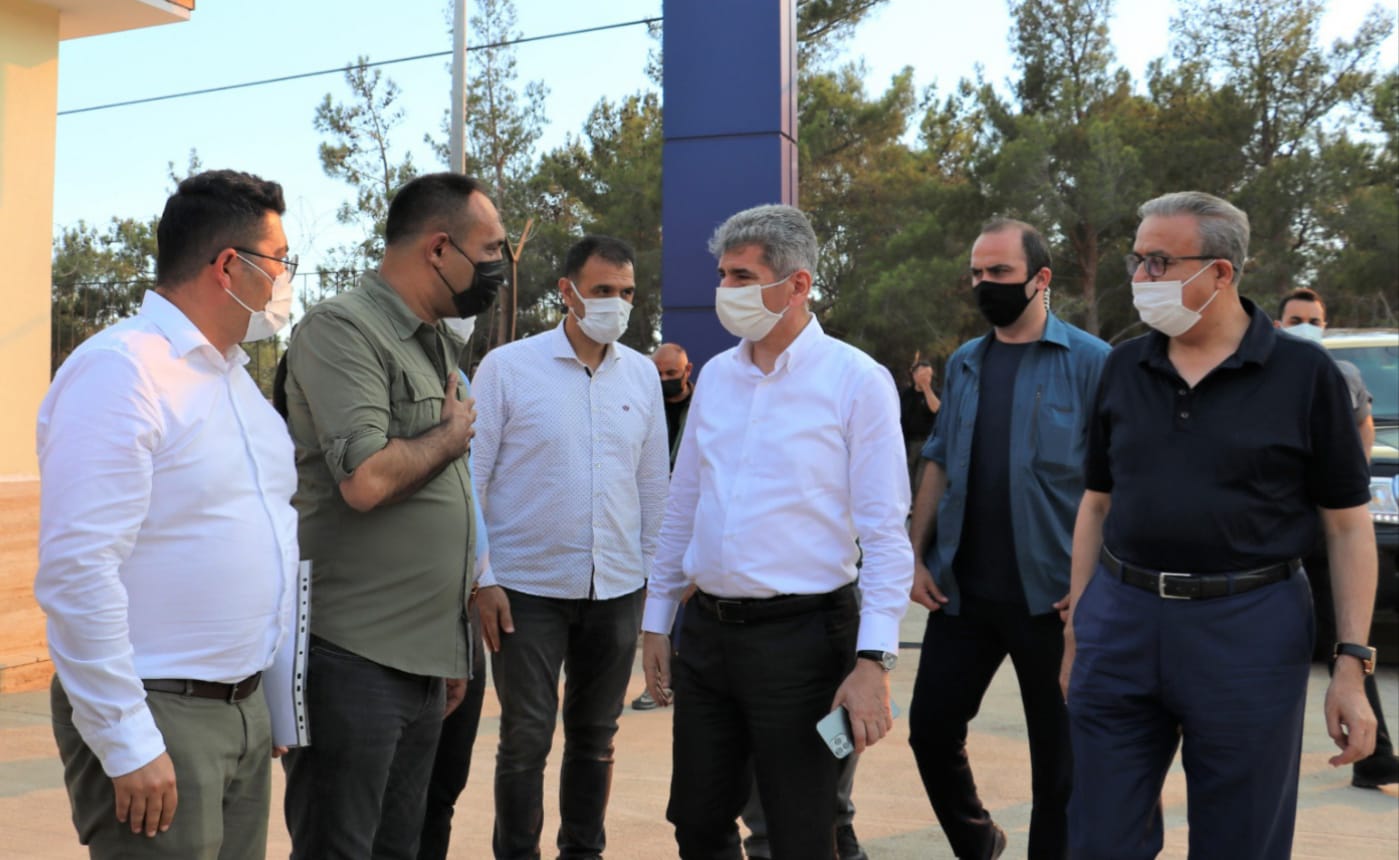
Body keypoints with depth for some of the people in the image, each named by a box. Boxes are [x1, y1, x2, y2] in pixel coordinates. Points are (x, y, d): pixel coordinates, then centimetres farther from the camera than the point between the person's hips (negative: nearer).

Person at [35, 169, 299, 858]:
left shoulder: (236, 375, 13)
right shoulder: (119, 369, -15)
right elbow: (77, 570, -22)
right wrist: (129, 745, -21)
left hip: (245, 707, 8)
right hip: (158, 716, -8)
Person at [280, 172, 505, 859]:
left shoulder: (443, 345, 15)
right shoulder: (342, 328, -11)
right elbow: (366, 479, -25)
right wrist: (450, 435, -6)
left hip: (423, 662, 8)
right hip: (355, 661, -8)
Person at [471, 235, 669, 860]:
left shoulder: (642, 374, 5)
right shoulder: (508, 367, -6)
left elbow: (653, 484, 11)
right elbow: (472, 478, -5)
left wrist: (656, 570, 10)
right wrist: (481, 579, -8)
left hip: (617, 589, 4)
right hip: (529, 588, -4)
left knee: (595, 736, 14)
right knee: (525, 738, 3)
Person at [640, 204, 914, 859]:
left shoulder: (856, 380, -9)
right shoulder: (715, 375, 8)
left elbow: (885, 533, -12)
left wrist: (872, 662, -18)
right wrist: (656, 620, 14)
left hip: (800, 634, -5)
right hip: (706, 631, 6)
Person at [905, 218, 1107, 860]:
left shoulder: (1090, 362, -7)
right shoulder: (964, 364, 9)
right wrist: (915, 556, 6)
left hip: (1051, 596, -5)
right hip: (960, 590, 5)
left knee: (1058, 756, 8)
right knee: (931, 729, 9)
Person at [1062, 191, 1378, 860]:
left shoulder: (1305, 375, -4)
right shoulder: (1123, 368, 6)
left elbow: (1349, 527, -2)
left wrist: (1351, 666, -7)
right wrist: (1077, 629, 10)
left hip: (1250, 631, -3)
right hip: (1120, 625, 3)